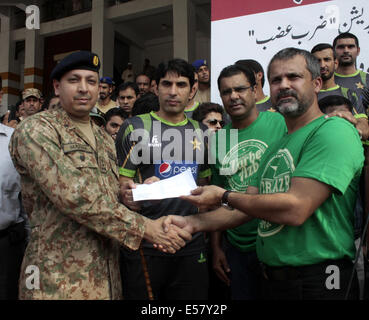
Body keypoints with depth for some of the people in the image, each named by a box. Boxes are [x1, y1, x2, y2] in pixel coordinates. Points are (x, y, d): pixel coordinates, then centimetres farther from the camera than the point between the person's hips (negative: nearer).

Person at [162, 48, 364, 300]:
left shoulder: (334, 131, -15)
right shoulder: (276, 148, 12)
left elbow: (295, 209, -26)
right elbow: (246, 209, 9)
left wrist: (224, 196, -14)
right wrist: (193, 223, -6)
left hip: (317, 281, -7)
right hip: (273, 278, 8)